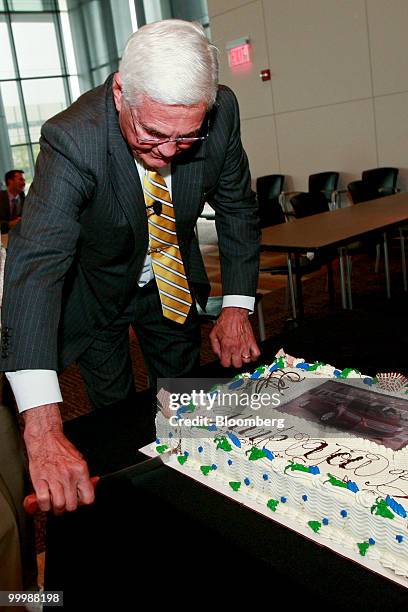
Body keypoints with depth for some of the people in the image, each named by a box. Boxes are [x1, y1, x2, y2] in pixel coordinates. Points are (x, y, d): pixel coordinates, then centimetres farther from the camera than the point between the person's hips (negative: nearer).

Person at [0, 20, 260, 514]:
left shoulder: (221, 112, -25)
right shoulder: (71, 140, -37)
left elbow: (236, 207, -8)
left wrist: (236, 308, -16)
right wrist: (43, 429, -56)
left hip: (172, 284, 4)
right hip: (96, 288, -3)